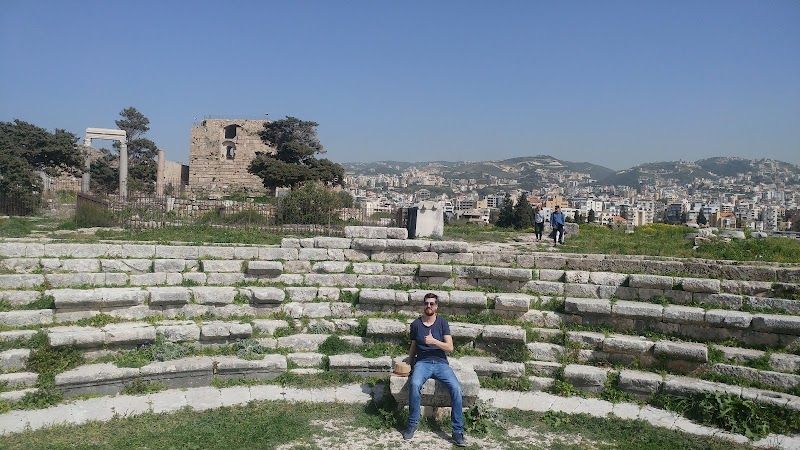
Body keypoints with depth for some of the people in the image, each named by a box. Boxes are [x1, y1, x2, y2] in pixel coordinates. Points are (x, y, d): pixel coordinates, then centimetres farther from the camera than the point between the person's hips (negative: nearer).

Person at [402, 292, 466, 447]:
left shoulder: (442, 322, 4)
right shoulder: (416, 324, 9)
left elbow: (450, 347, -5)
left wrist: (434, 341, -20)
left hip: (440, 362, 0)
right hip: (422, 362, 0)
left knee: (456, 387, -28)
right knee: (414, 384, -34)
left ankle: (458, 432, -18)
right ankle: (412, 424, -17)